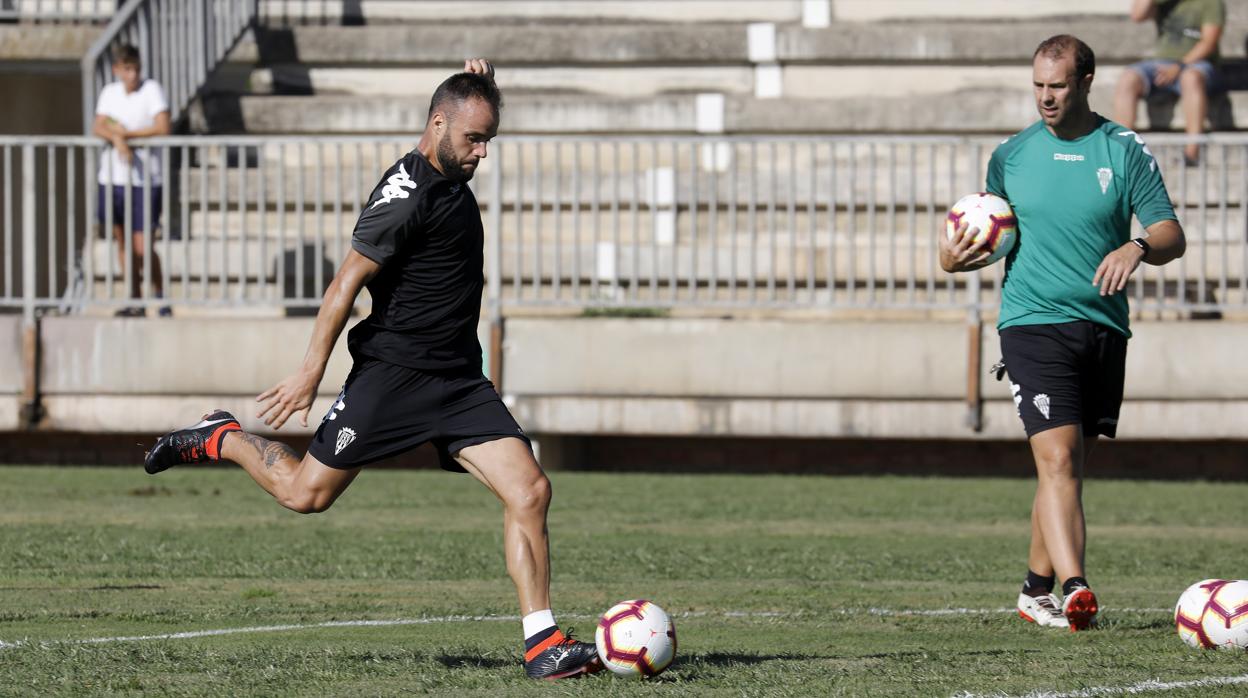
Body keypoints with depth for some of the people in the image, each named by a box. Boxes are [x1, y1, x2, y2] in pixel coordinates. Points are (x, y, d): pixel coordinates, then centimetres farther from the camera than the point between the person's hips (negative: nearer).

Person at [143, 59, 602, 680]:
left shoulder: (450, 174, 10)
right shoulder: (407, 195, -17)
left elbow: (473, 113, 35)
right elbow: (346, 283, -16)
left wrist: (483, 86, 12)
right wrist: (311, 374, -17)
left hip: (458, 382, 7)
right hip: (393, 371, -7)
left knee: (529, 490, -9)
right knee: (305, 493, 1)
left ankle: (542, 644, -10)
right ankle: (220, 439, 29)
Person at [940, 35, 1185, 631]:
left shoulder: (1124, 151, 4)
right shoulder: (1011, 155, 8)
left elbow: (1172, 236, 0)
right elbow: (991, 238, 17)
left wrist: (1137, 248, -21)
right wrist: (955, 259, -4)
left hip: (1104, 329, 2)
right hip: (1032, 325, -2)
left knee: (1071, 468, 10)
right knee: (1058, 460, -17)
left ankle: (1037, 589, 25)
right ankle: (1074, 590, -29)